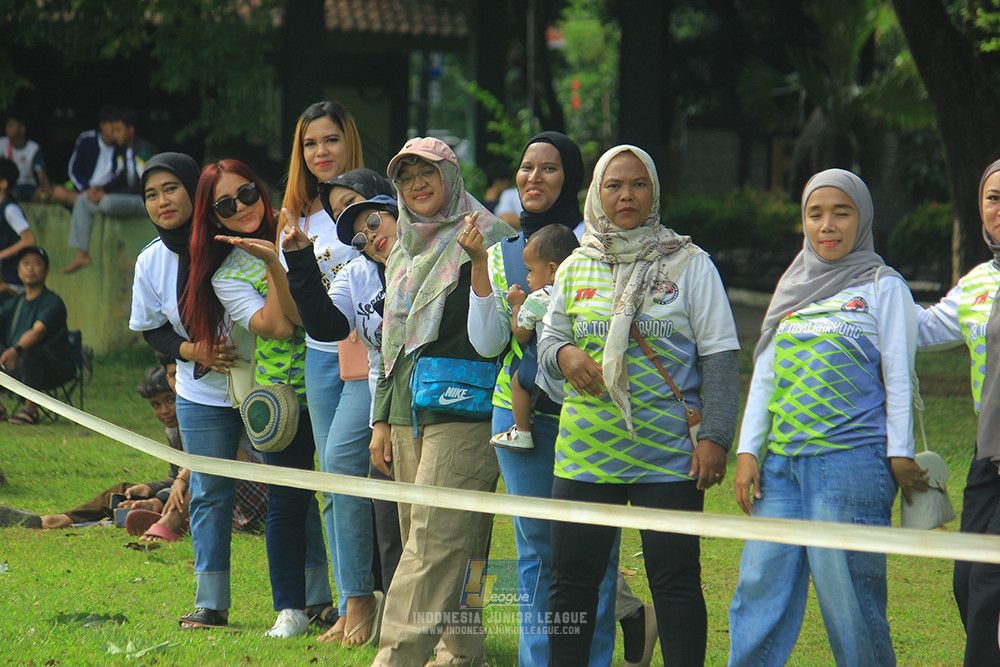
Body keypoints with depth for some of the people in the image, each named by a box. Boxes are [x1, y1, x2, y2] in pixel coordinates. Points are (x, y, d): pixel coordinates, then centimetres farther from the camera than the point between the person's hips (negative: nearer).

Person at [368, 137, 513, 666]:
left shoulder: (483, 239, -3)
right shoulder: (405, 251, 20)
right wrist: (382, 418, 21)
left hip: (462, 410, -8)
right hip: (408, 413, 8)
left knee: (435, 537, -12)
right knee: (437, 538, 7)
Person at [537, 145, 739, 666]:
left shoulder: (689, 264, 1)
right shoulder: (576, 268, 11)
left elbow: (719, 355, 0)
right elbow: (548, 338, 19)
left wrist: (715, 435, -8)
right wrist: (564, 355, -7)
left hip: (669, 452, -3)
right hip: (585, 449, 3)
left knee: (675, 580, -3)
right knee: (572, 580, 4)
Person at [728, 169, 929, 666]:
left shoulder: (882, 286, 3)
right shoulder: (793, 289, 18)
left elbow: (898, 376, 0)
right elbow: (765, 376, 19)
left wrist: (899, 455, -6)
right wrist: (748, 451, 11)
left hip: (851, 459, -5)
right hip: (781, 461, 5)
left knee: (847, 597, -7)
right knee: (760, 590, 1)